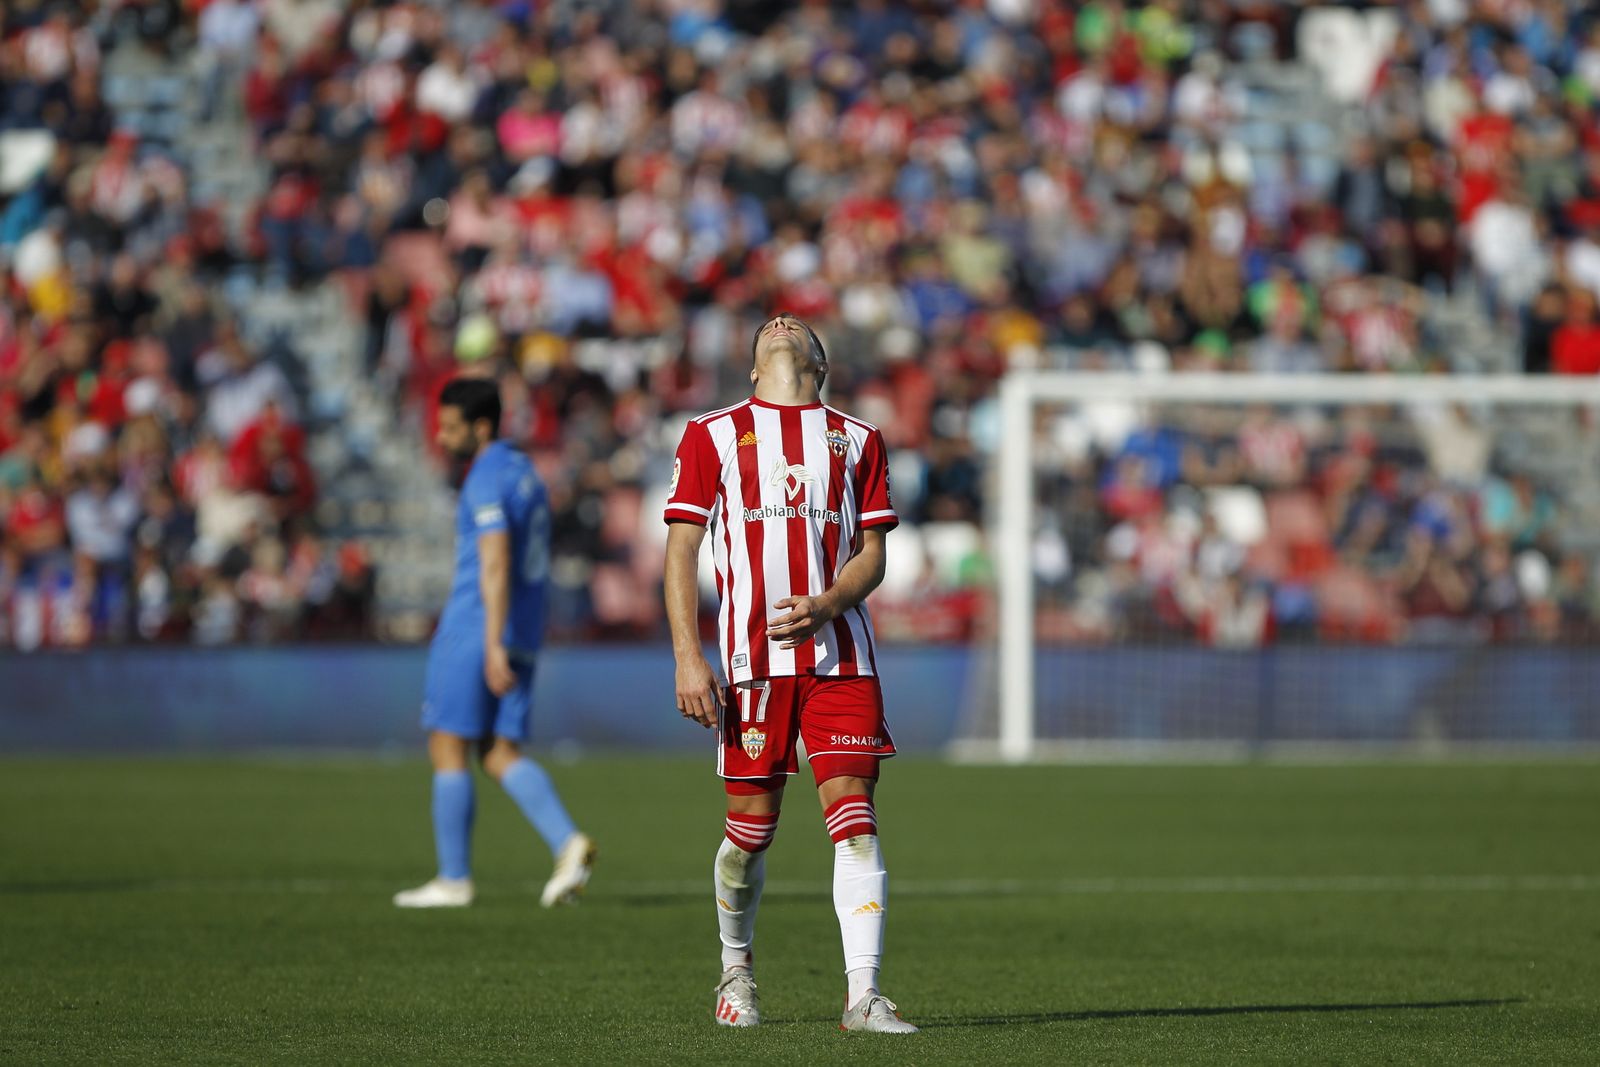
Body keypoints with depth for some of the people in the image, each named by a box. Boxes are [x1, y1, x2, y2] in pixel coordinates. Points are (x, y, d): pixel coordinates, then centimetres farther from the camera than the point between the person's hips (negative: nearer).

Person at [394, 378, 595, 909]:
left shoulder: (487, 481, -12)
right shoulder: (524, 472, 18)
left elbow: (496, 563, -21)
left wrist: (493, 643, -26)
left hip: (474, 632, -9)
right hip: (523, 635, 9)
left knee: (449, 747, 0)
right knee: (501, 754, 6)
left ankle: (454, 879, 2)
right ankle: (568, 843, -13)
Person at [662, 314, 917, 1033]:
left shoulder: (856, 440, 14)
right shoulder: (713, 435, 9)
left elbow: (873, 555, 10)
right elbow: (681, 552, 4)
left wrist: (826, 605, -11)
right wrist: (687, 659, -6)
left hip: (839, 654, 1)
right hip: (752, 658, -1)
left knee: (854, 817, -10)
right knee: (752, 828, 2)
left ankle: (863, 995, -14)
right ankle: (736, 972, 25)